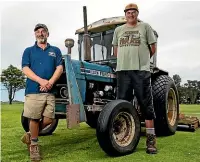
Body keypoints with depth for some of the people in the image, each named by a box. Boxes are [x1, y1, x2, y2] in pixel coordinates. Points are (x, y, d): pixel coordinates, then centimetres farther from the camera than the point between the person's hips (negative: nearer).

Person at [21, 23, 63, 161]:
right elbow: (25, 69, -1)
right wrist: (41, 81, -17)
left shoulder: (55, 50, 15)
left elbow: (60, 68, 4)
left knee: (49, 119, 2)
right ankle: (34, 144, 22)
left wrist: (50, 82, -13)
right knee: (34, 118, 1)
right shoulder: (29, 51, 11)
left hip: (50, 91, 2)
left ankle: (30, 136, 27)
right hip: (33, 90, -2)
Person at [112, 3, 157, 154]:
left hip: (141, 71, -3)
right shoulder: (118, 30, 17)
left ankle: (151, 141, 5)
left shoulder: (145, 27, 8)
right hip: (123, 71, 3)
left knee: (147, 105, -2)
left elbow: (153, 48, 10)